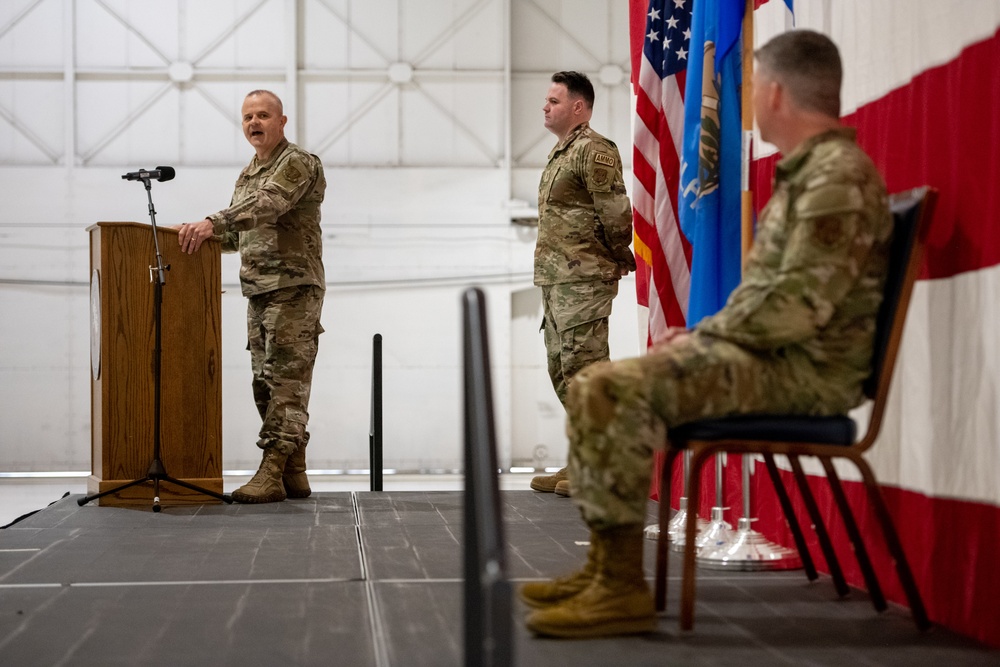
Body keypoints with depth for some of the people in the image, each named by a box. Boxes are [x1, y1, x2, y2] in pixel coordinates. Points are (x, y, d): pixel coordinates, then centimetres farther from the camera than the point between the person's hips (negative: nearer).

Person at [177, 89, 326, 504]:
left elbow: (266, 205, -24)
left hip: (293, 287, -9)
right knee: (267, 382, 7)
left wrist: (212, 223, -35)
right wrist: (200, 235, 8)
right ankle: (293, 473, 11)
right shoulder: (247, 175, 21)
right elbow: (239, 235, 26)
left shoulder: (298, 164, -6)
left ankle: (272, 473, -17)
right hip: (258, 291, 9)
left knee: (285, 380, -12)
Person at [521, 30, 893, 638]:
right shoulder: (806, 173, 20)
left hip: (808, 370, -11)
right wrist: (705, 332, 9)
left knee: (614, 389, -25)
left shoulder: (839, 175, -14)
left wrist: (705, 334, -11)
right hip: (773, 355, 11)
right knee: (594, 387, 8)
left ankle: (624, 588, -22)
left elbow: (799, 304, -22)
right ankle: (604, 565, 9)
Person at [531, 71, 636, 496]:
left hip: (584, 282, -10)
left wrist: (620, 260, -3)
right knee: (562, 371, 12)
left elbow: (617, 216, -16)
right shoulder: (561, 153, 19)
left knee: (585, 372, -9)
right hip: (555, 281, 10)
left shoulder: (594, 152, -11)